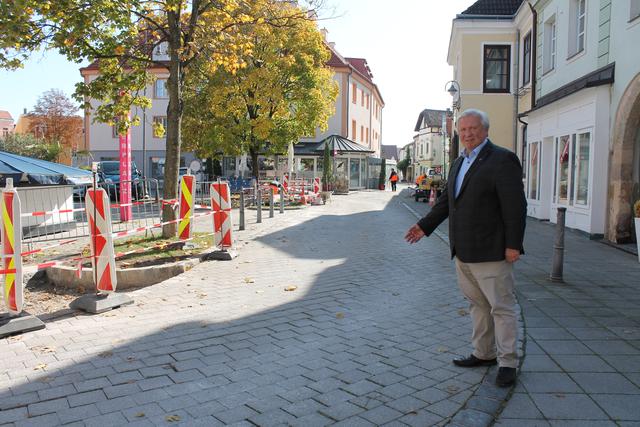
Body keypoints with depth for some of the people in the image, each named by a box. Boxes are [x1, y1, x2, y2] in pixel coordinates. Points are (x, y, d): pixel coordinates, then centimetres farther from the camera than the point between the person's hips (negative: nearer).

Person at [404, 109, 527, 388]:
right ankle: (484, 354, 30)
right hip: (463, 252, 8)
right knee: (477, 305, 17)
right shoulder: (460, 162, 15)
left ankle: (507, 363, 11)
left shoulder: (502, 160, -10)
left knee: (501, 307, 1)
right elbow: (447, 200, 22)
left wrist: (513, 245, -19)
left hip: (490, 252, -8)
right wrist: (425, 226, 18)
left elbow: (515, 205, -15)